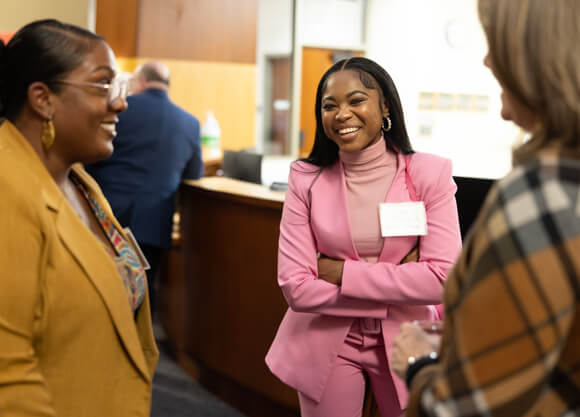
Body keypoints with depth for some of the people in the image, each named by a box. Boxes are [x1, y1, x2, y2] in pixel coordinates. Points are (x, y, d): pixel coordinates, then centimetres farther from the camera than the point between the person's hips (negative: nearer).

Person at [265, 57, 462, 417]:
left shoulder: (429, 174, -10)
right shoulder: (306, 180, -8)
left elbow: (444, 278, -19)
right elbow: (296, 288, -14)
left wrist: (344, 274, -18)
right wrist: (398, 284, -16)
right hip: (327, 344, 0)